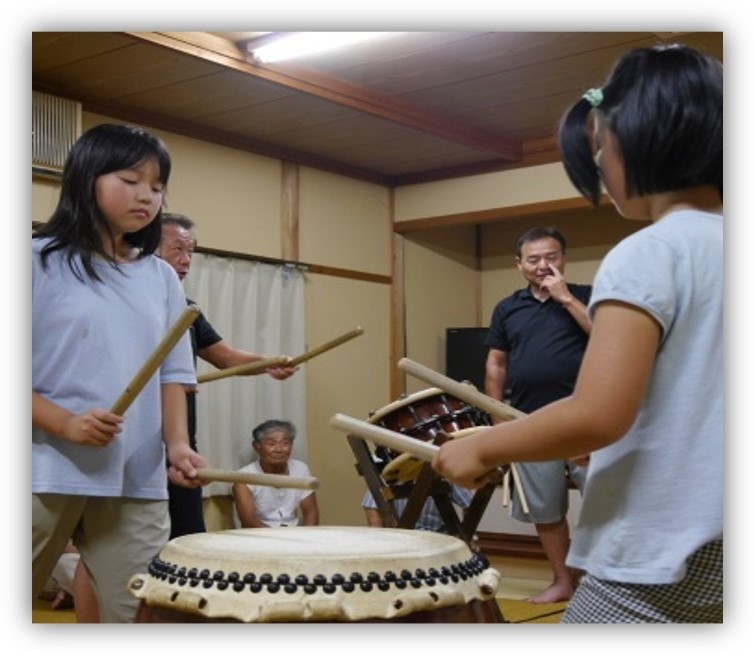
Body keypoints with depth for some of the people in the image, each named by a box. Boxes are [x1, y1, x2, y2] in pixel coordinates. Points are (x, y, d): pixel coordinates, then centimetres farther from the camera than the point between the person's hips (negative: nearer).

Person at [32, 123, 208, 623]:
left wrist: (177, 444, -4)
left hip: (138, 482, 4)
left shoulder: (161, 277, 12)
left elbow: (173, 373, 11)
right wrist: (65, 423, -19)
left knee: (142, 614, 5)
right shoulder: (41, 261, -1)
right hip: (45, 475, -3)